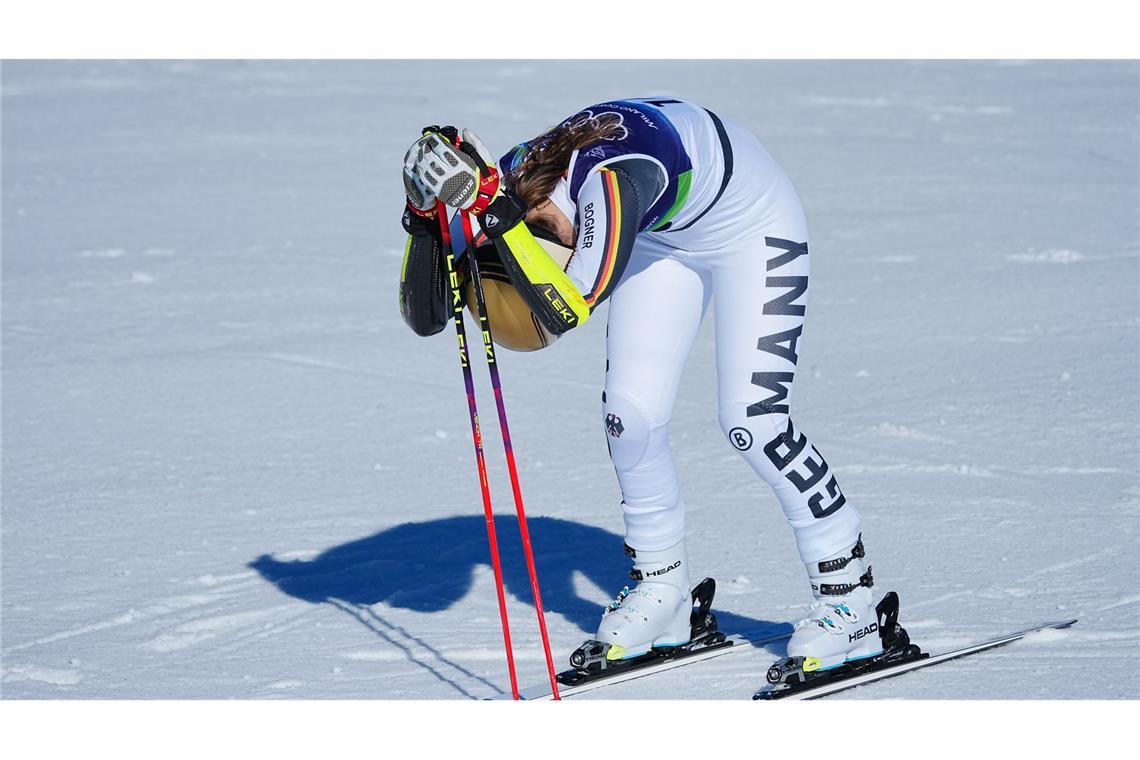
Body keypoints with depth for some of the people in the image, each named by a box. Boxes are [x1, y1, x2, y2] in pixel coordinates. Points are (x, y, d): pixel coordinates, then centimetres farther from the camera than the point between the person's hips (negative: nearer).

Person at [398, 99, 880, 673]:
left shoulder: (610, 178, -42)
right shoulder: (512, 176, -21)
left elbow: (568, 308, -50)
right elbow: (423, 315, -18)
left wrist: (491, 209, -55)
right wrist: (424, 216, -34)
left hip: (752, 226, -7)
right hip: (665, 237, 7)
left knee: (751, 419, -17)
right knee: (629, 415, -6)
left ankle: (848, 595, -3)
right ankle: (662, 590, 13)